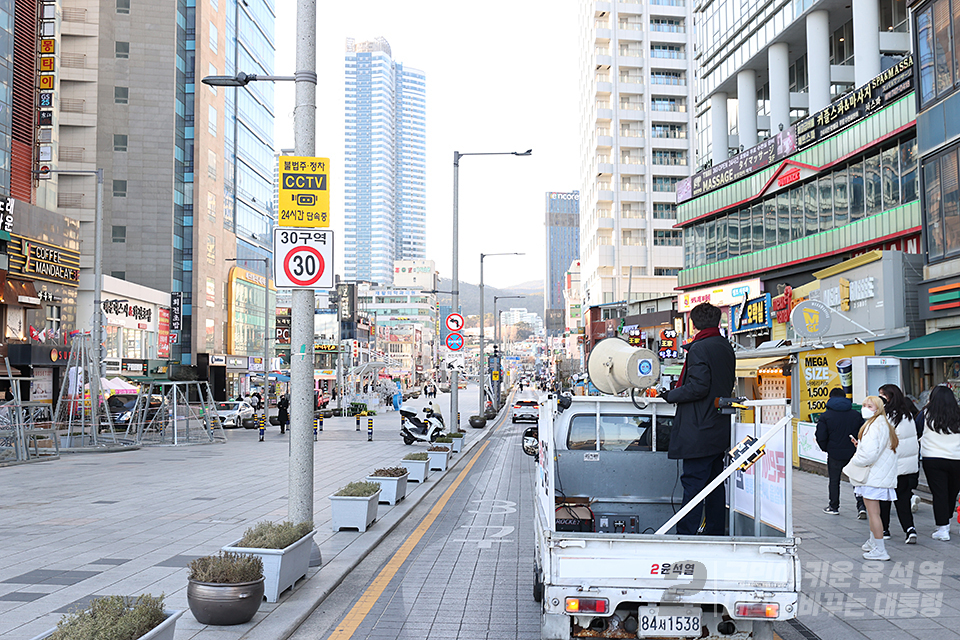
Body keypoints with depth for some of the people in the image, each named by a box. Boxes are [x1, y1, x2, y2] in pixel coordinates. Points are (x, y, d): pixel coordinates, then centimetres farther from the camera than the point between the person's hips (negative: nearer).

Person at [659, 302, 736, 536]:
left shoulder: (699, 348, -15)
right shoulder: (726, 347, 12)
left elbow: (698, 387, -21)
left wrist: (669, 395, -9)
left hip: (699, 430, -9)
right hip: (720, 428, 9)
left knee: (693, 483, -6)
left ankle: (686, 535, -4)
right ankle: (715, 532, 21)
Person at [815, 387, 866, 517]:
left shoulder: (825, 416, -6)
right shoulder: (856, 415, 2)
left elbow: (821, 437, -9)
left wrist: (825, 448, 9)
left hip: (834, 453, -2)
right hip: (853, 453, 2)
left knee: (834, 481, 11)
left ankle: (834, 507, 19)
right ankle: (861, 506, -4)